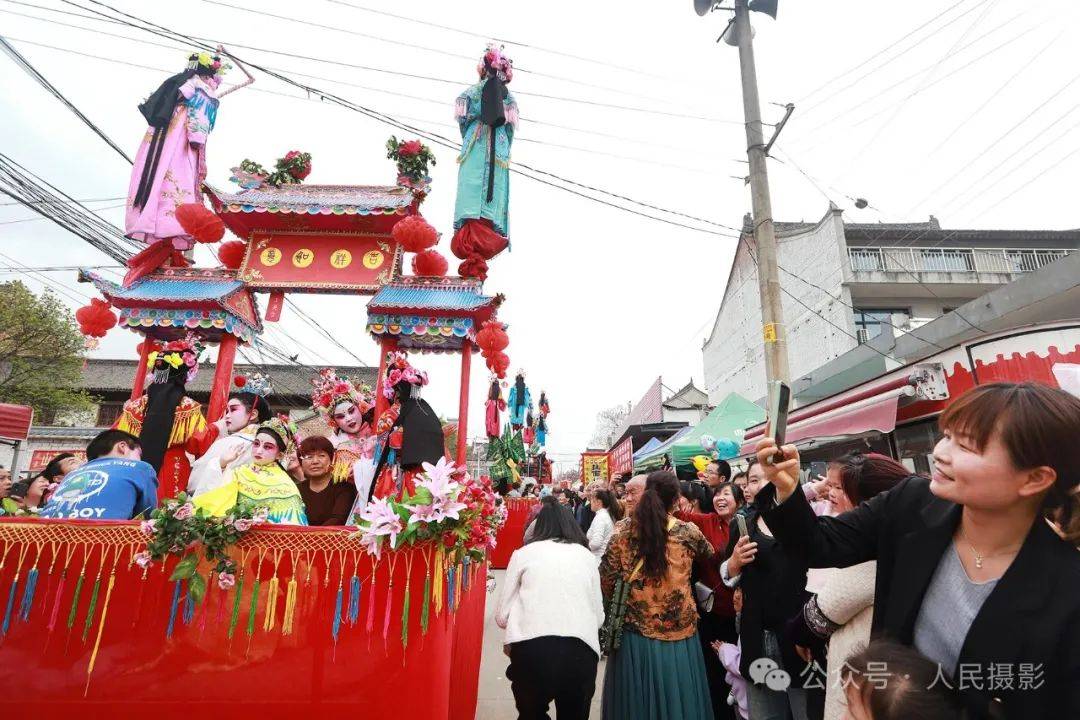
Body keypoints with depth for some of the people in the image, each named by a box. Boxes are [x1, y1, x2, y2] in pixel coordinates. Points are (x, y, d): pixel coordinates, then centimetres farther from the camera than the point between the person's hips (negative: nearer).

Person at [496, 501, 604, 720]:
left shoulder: (524, 553, 10)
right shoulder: (586, 555, 15)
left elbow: (501, 616, 11)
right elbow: (599, 616, 16)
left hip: (532, 647, -2)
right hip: (581, 649, 2)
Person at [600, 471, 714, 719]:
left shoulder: (623, 529, -10)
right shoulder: (688, 532, -10)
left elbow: (606, 582, -6)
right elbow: (712, 557, 12)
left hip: (635, 632, 1)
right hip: (677, 634, 0)